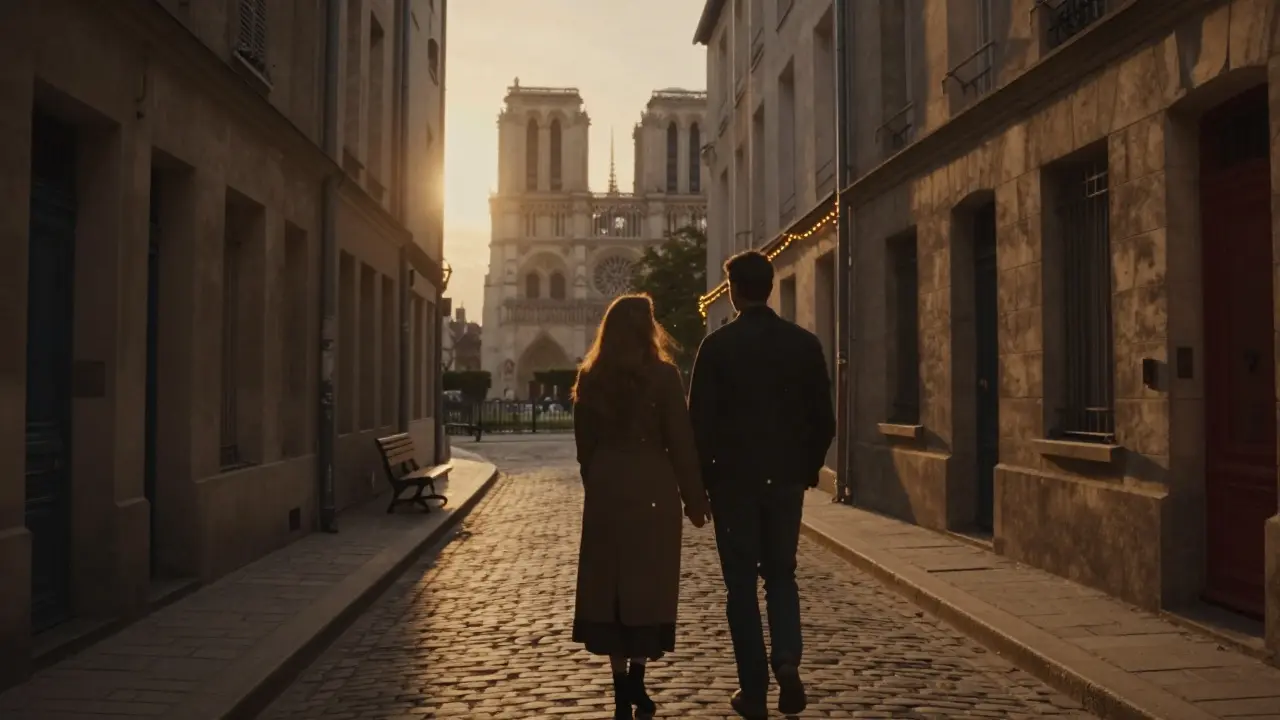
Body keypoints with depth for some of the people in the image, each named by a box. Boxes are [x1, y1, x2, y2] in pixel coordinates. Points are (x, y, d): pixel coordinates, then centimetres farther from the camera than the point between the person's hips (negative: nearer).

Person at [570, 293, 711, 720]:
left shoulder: (590, 378, 4)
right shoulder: (662, 375, -7)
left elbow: (584, 443, 9)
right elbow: (681, 443, -7)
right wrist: (694, 498, 0)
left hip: (605, 492, 3)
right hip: (652, 490, -3)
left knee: (610, 586, 9)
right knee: (648, 584, 7)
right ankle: (635, 686, 6)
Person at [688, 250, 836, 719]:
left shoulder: (718, 345, -8)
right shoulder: (805, 343, 1)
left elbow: (700, 420, -8)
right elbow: (824, 420, 3)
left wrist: (702, 479, 2)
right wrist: (809, 470, 15)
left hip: (734, 480, -2)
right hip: (786, 479, 3)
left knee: (742, 584, 8)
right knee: (781, 575, 18)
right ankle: (787, 660, -3)